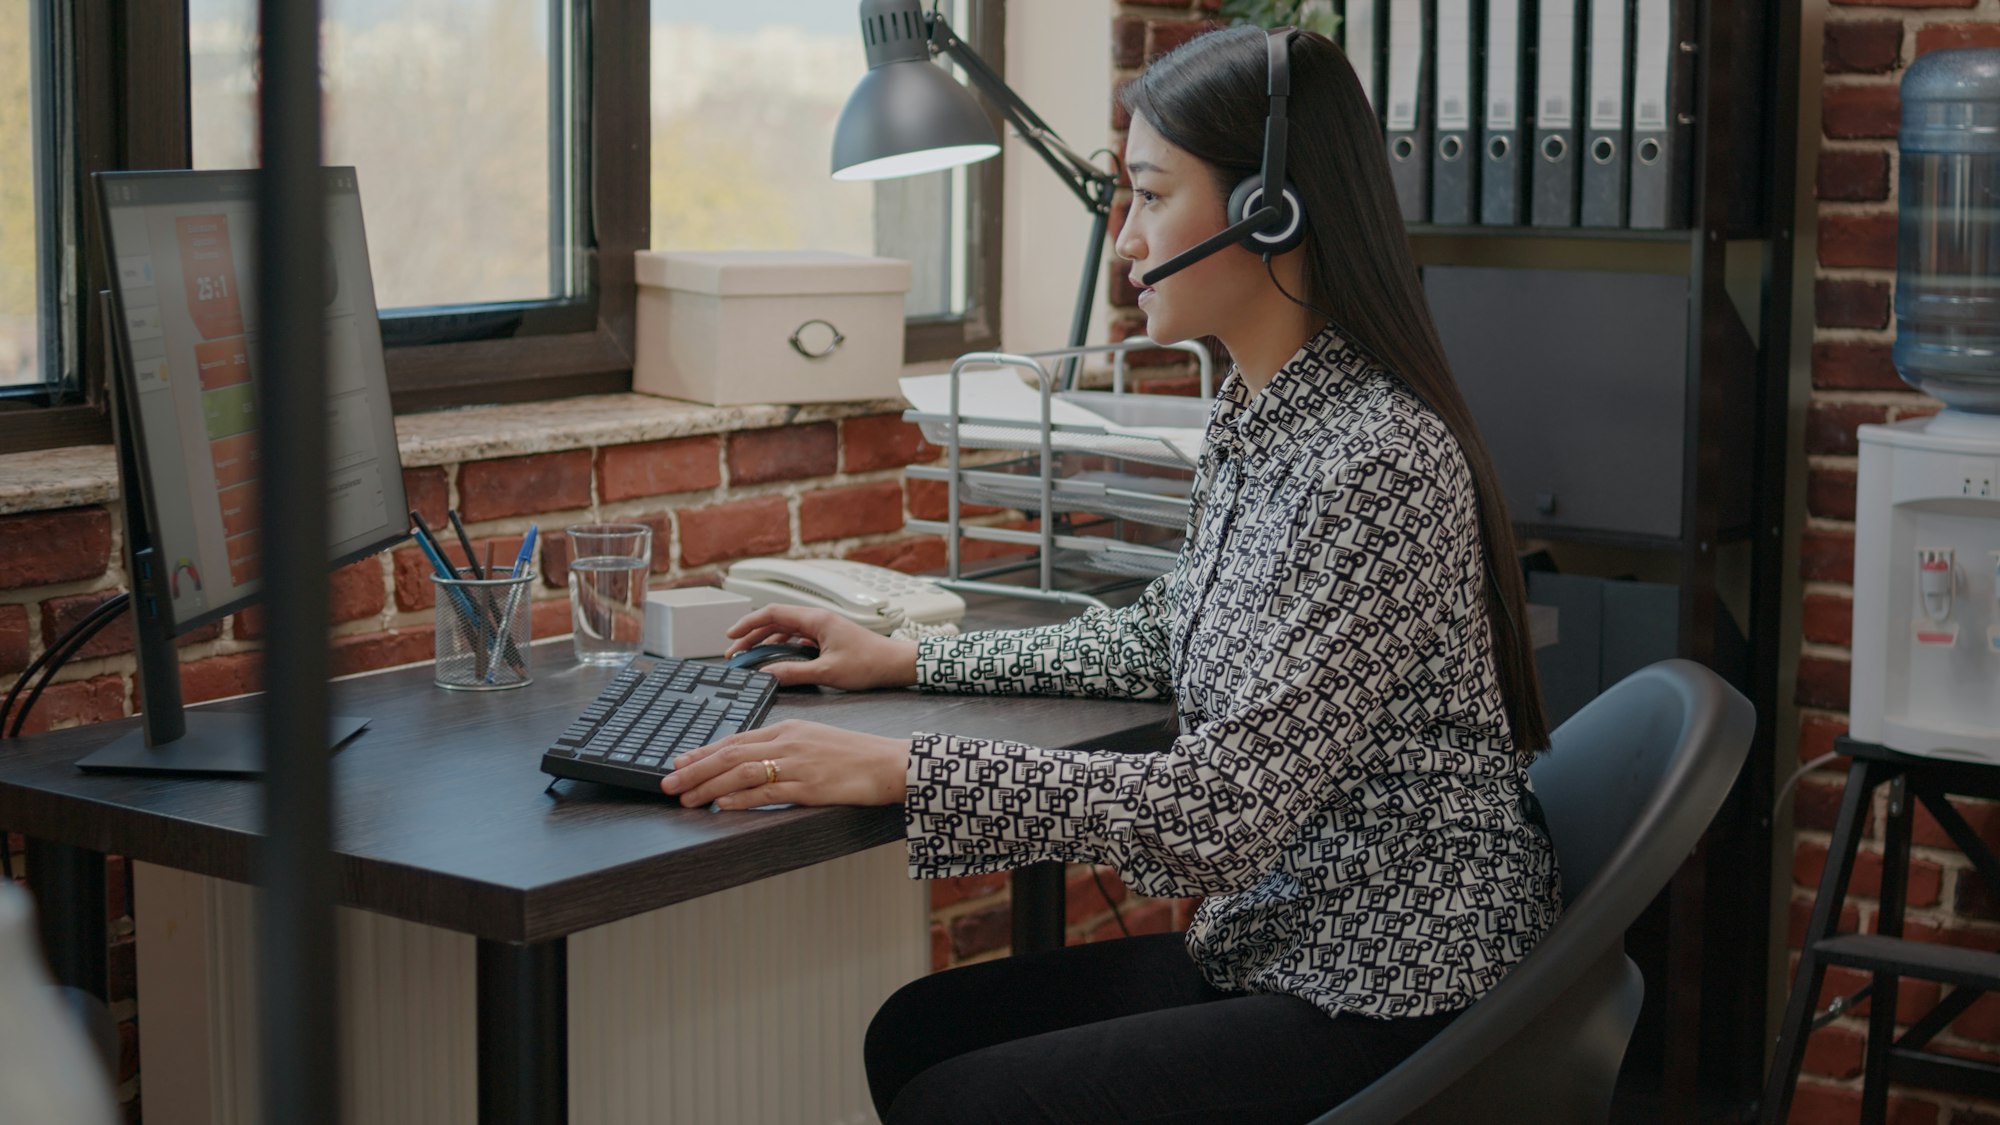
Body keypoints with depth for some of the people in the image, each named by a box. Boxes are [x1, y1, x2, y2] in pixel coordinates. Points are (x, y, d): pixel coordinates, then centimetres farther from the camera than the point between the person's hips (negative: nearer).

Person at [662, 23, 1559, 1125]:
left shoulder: (1382, 462, -24)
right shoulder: (1252, 419, 6)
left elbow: (1220, 811, -28)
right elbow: (1166, 641, 22)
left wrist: (898, 771, -27)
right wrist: (907, 660, 19)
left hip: (1387, 1004, -9)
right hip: (1273, 950, 9)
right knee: (916, 1033, 8)